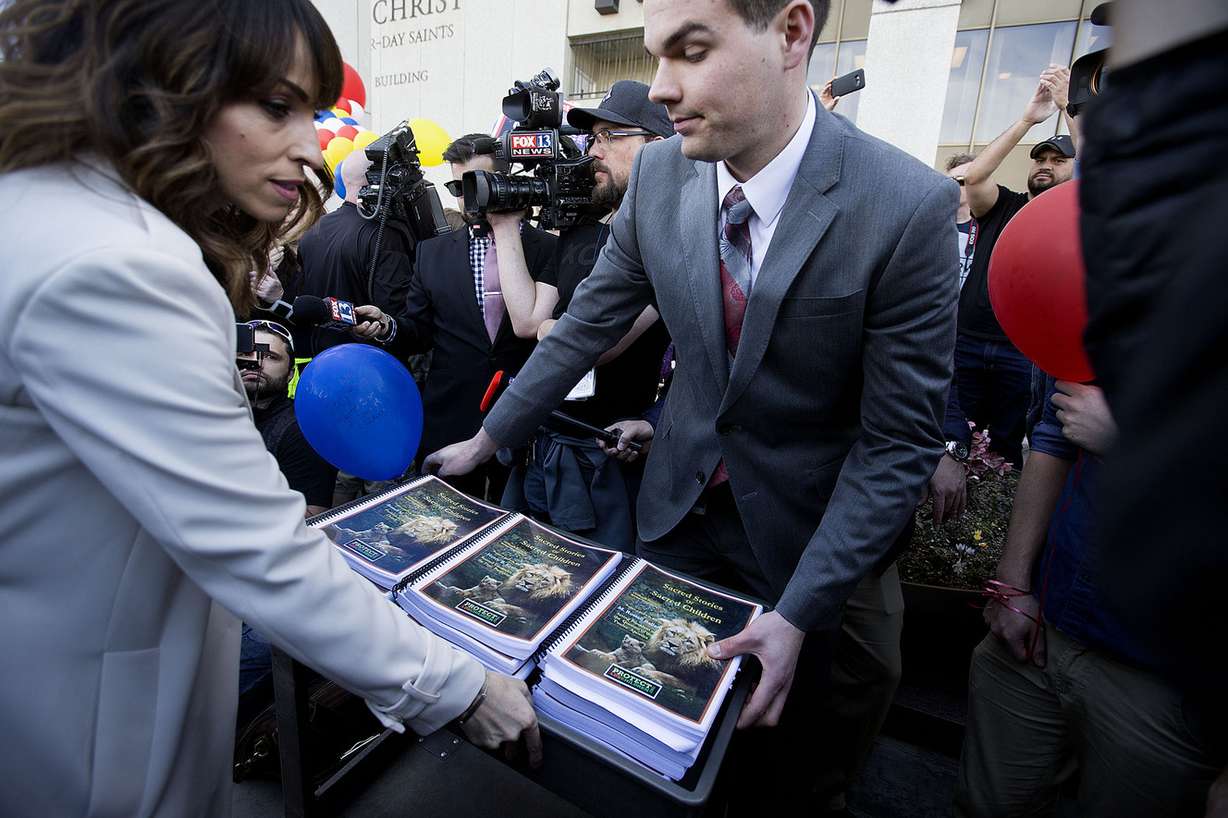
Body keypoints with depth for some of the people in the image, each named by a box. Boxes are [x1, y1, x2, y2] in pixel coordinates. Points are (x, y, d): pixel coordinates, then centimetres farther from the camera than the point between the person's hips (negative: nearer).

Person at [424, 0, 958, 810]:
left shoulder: (910, 207, -21)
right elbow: (588, 322, 0)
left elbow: (900, 439, -17)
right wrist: (488, 438, 5)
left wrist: (798, 615, -20)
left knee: (797, 769, 18)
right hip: (679, 505, 4)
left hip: (810, 526, -3)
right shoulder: (659, 174, -8)